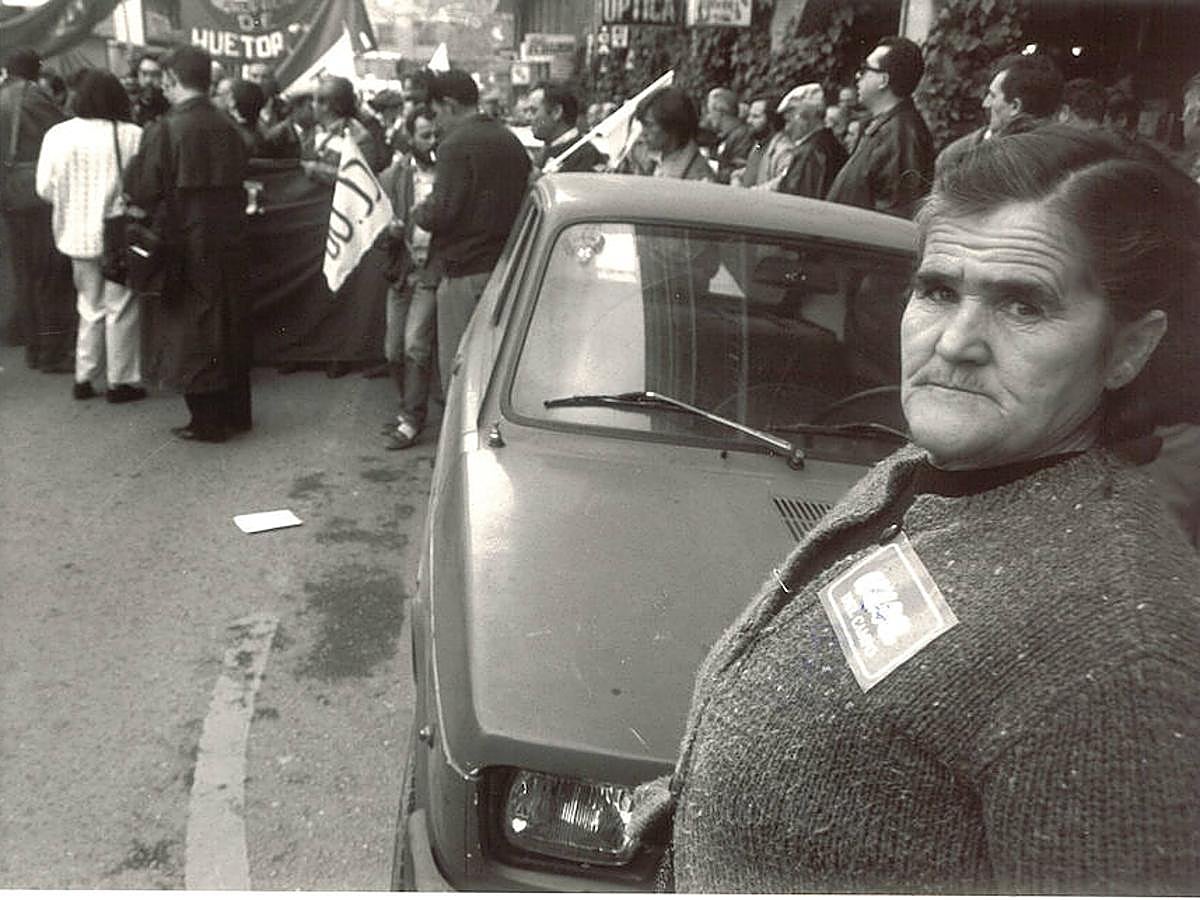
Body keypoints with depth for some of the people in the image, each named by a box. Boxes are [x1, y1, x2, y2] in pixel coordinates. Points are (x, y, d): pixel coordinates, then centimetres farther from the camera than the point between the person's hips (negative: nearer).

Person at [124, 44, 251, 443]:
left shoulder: (164, 130, -15)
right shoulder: (228, 127, 1)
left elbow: (141, 189, -12)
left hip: (186, 244, -5)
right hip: (228, 240, 5)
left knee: (193, 331, 5)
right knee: (230, 325, 15)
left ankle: (207, 421, 10)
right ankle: (235, 412, 24)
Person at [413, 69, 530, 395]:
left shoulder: (456, 144, -11)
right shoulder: (512, 141, 14)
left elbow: (442, 212, -19)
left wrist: (419, 212, 3)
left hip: (465, 272, -8)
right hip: (506, 267, 8)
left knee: (457, 368, -1)